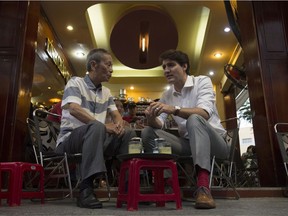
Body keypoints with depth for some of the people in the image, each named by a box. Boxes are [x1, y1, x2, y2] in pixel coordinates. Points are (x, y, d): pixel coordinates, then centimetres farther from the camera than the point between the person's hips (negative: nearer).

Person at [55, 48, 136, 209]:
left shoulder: (106, 92, 15)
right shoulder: (76, 83, -6)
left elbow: (116, 114, 13)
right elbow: (74, 110, -22)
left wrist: (119, 125, -13)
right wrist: (104, 126, -26)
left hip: (97, 138, 7)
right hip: (70, 138, -6)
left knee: (129, 134, -11)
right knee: (96, 128, -38)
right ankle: (86, 189, -37)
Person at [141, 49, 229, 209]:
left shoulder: (202, 81, -7)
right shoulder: (166, 96, 9)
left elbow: (205, 113, -26)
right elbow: (158, 125, -3)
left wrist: (174, 110, -41)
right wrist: (151, 118, -27)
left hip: (214, 141, -4)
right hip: (187, 142, 5)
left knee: (194, 120, -36)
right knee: (148, 132, -12)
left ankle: (203, 186, -44)